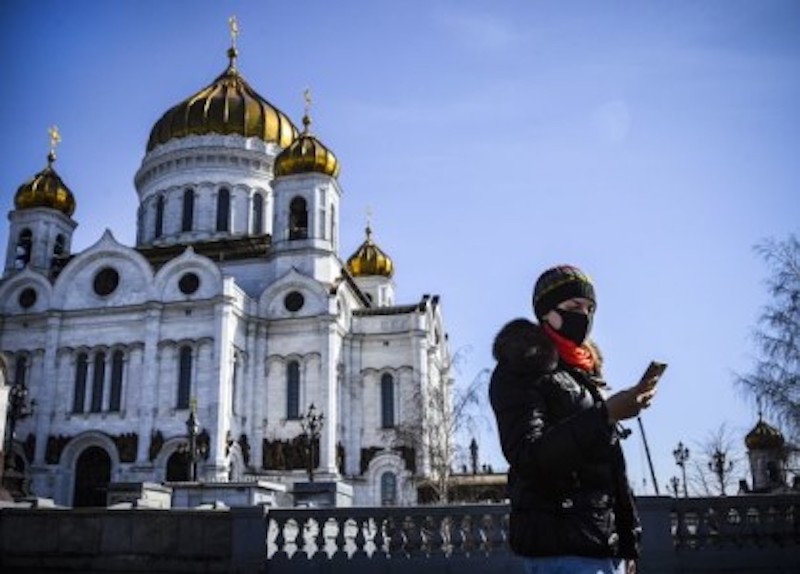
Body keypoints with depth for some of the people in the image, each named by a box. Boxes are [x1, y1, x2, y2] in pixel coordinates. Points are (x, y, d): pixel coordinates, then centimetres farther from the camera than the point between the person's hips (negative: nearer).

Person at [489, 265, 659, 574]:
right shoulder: (521, 371, -4)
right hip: (559, 549, -8)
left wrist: (628, 543, 17)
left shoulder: (587, 374, 20)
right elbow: (527, 456, -17)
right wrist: (605, 415, -22)